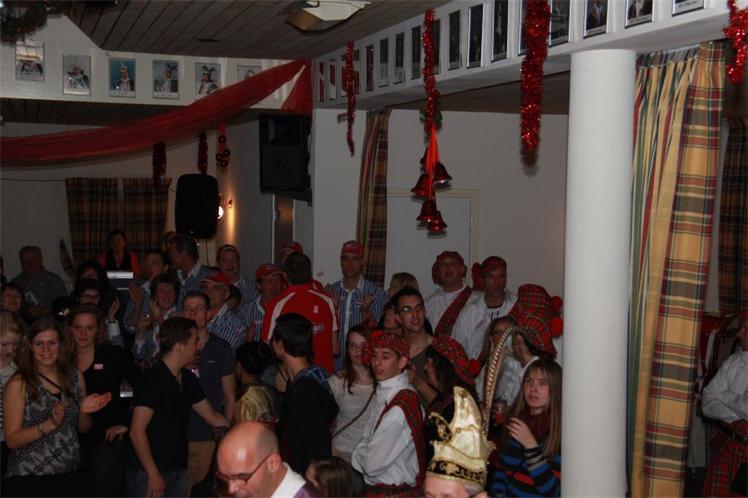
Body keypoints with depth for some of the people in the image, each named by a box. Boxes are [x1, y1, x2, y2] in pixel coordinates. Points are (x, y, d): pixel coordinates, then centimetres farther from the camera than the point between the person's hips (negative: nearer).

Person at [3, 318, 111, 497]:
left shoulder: (75, 376, 3)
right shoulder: (19, 383, -8)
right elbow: (12, 440, -11)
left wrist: (84, 412, -9)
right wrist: (50, 424, -23)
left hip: (66, 477, 4)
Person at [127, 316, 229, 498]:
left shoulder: (187, 379, 9)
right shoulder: (152, 379, -15)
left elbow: (213, 417, 18)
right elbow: (137, 432, -19)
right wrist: (153, 475, -18)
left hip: (178, 472, 7)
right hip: (149, 474, -7)